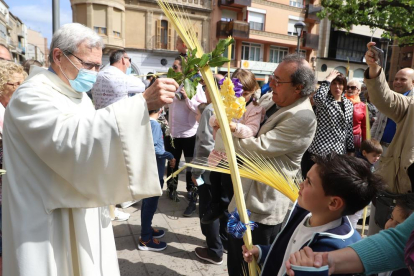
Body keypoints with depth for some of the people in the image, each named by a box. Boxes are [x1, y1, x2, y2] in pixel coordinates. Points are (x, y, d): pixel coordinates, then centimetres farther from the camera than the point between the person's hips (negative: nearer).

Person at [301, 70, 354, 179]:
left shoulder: (349, 104, 11)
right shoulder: (324, 100, -6)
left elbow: (349, 129, 15)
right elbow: (318, 97, -32)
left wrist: (350, 150, 14)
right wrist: (328, 79, -20)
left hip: (337, 152, 5)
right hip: (318, 150, -5)